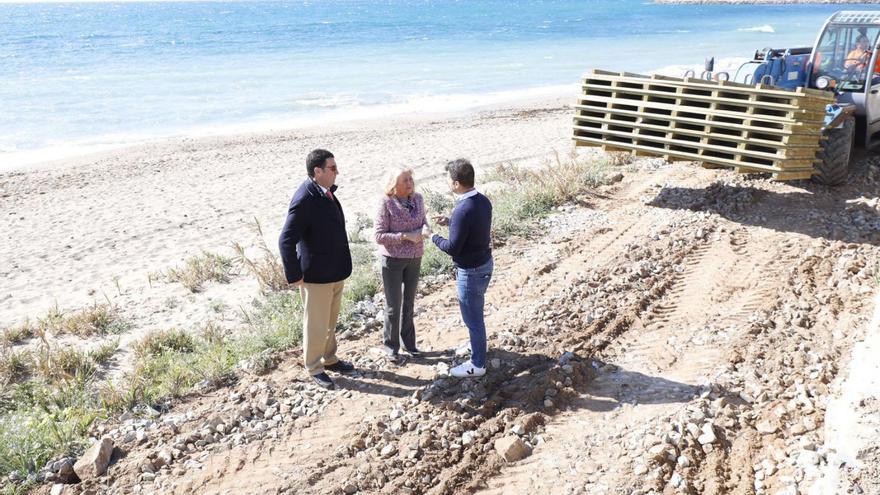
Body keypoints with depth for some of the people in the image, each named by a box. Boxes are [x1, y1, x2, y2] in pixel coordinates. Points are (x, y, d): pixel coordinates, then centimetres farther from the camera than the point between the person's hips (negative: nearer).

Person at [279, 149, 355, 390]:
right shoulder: (305, 200, -24)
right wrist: (294, 276, -22)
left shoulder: (326, 192, 3)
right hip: (316, 276, -8)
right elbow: (286, 241, -25)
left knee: (331, 321, 22)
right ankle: (314, 367, 25)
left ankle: (329, 358, 39)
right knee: (316, 324, 8)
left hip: (336, 272, 8)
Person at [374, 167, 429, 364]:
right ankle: (391, 347, 20)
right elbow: (379, 236, -17)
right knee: (393, 306, 4)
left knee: (409, 303, 17)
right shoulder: (386, 204, -17)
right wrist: (406, 236, -26)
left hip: (414, 258, 5)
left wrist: (424, 229, -14)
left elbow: (423, 221, 10)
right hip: (393, 259, -5)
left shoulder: (417, 199, -2)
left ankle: (408, 342, 33)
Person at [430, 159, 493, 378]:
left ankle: (477, 364, 20)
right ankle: (477, 347, 43)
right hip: (485, 263, 9)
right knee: (476, 313, 26)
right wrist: (449, 221, 12)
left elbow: (452, 247, -24)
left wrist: (435, 238, -6)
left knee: (473, 318, 6)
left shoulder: (463, 210, -28)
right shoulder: (483, 201, -1)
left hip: (470, 271, -9)